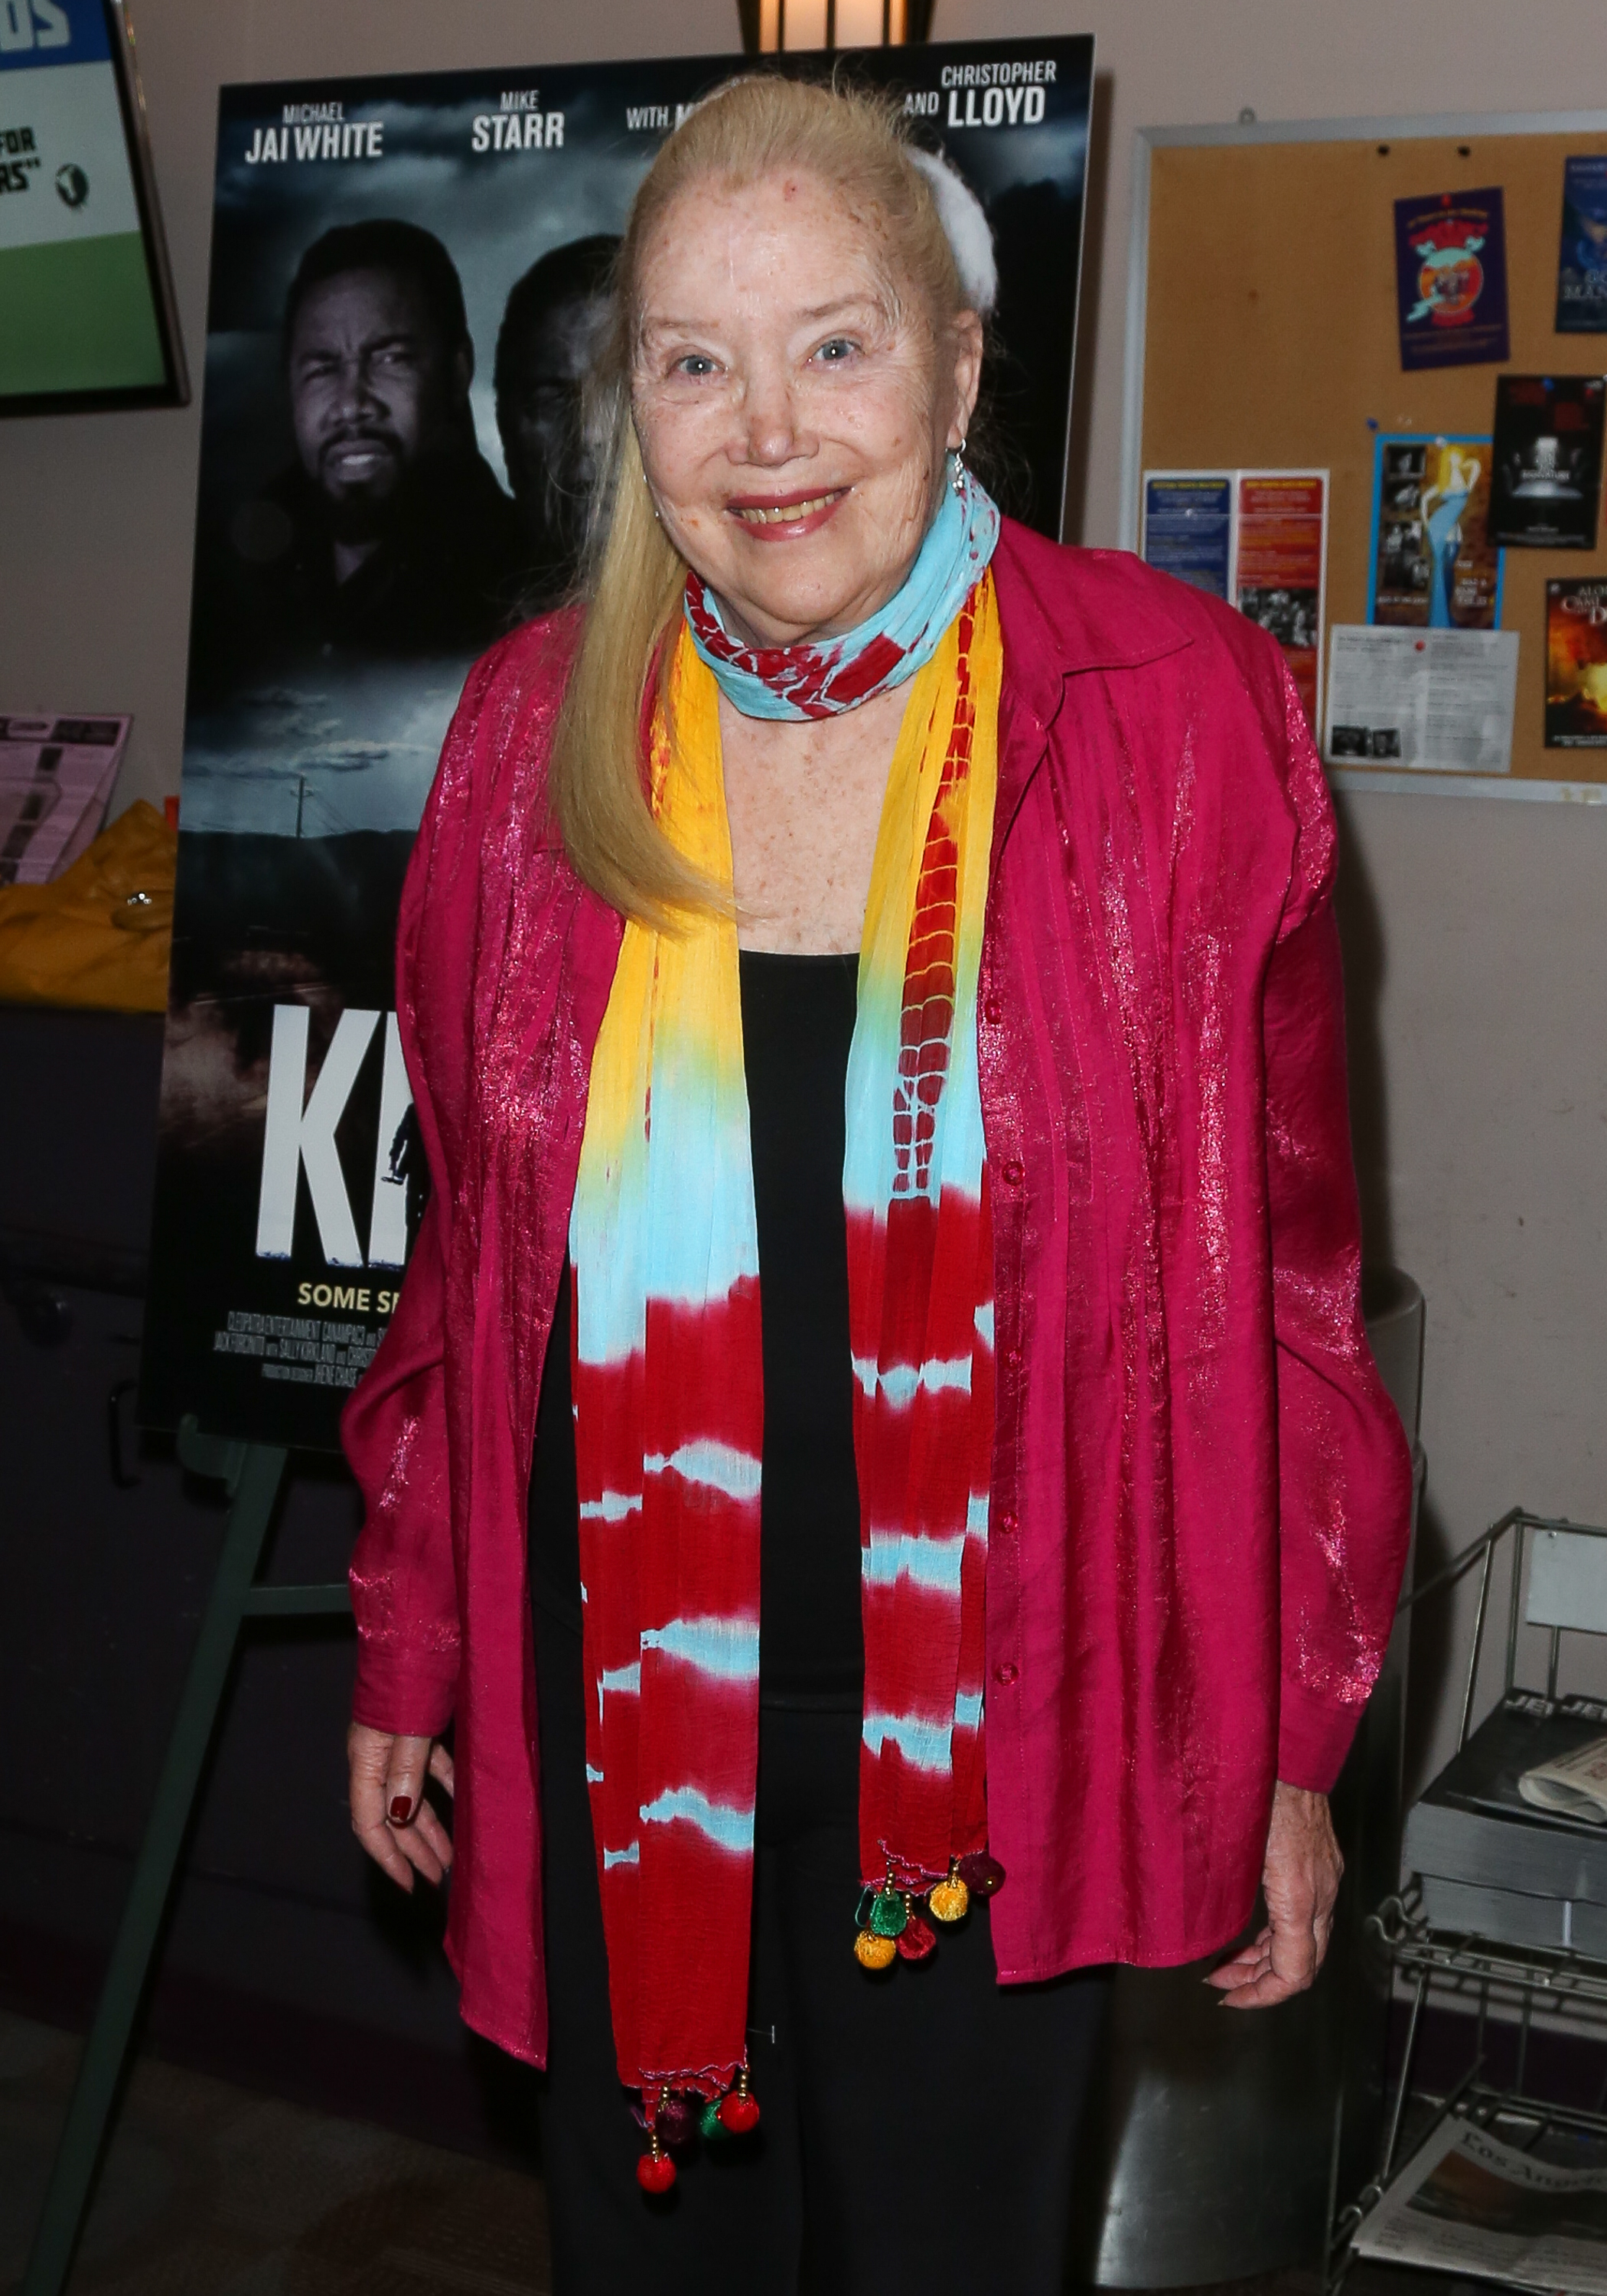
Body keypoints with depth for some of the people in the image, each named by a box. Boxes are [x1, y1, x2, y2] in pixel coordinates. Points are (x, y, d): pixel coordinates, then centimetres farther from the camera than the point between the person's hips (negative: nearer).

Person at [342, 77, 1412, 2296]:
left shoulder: (1179, 719, -10)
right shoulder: (538, 732, -1)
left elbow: (1284, 1270, -4)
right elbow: (469, 1258, 7)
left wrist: (1289, 1744, -1)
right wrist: (407, 1654, 11)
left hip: (997, 1739, -2)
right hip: (615, 1731, 3)